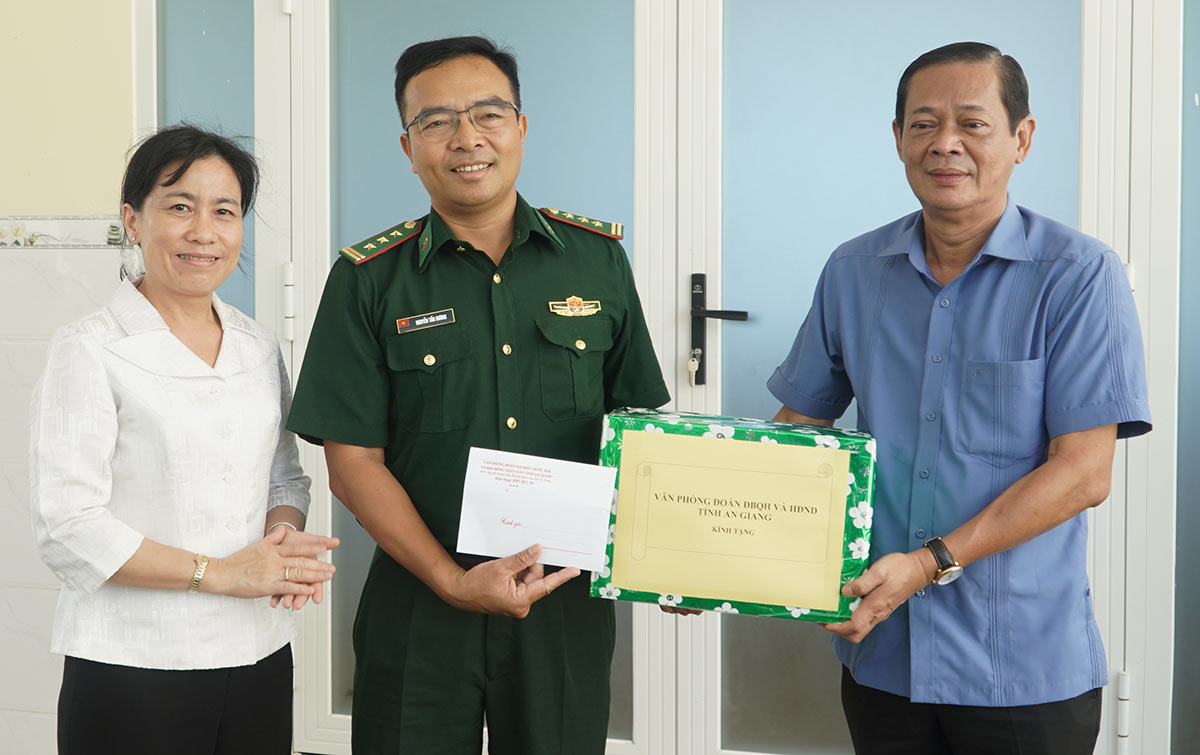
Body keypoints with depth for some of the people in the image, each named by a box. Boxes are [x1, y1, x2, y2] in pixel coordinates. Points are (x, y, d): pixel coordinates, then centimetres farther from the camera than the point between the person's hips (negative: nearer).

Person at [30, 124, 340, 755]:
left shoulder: (259, 348, 10)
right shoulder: (89, 351, -7)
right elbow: (67, 529, -12)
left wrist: (283, 536, -6)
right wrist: (220, 572, -16)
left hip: (259, 657, 5)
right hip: (131, 672, -5)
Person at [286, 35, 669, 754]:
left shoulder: (598, 257, 2)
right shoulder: (368, 280, -3)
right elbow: (354, 464, -5)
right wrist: (452, 581, -15)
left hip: (570, 602, 2)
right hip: (421, 607, -1)